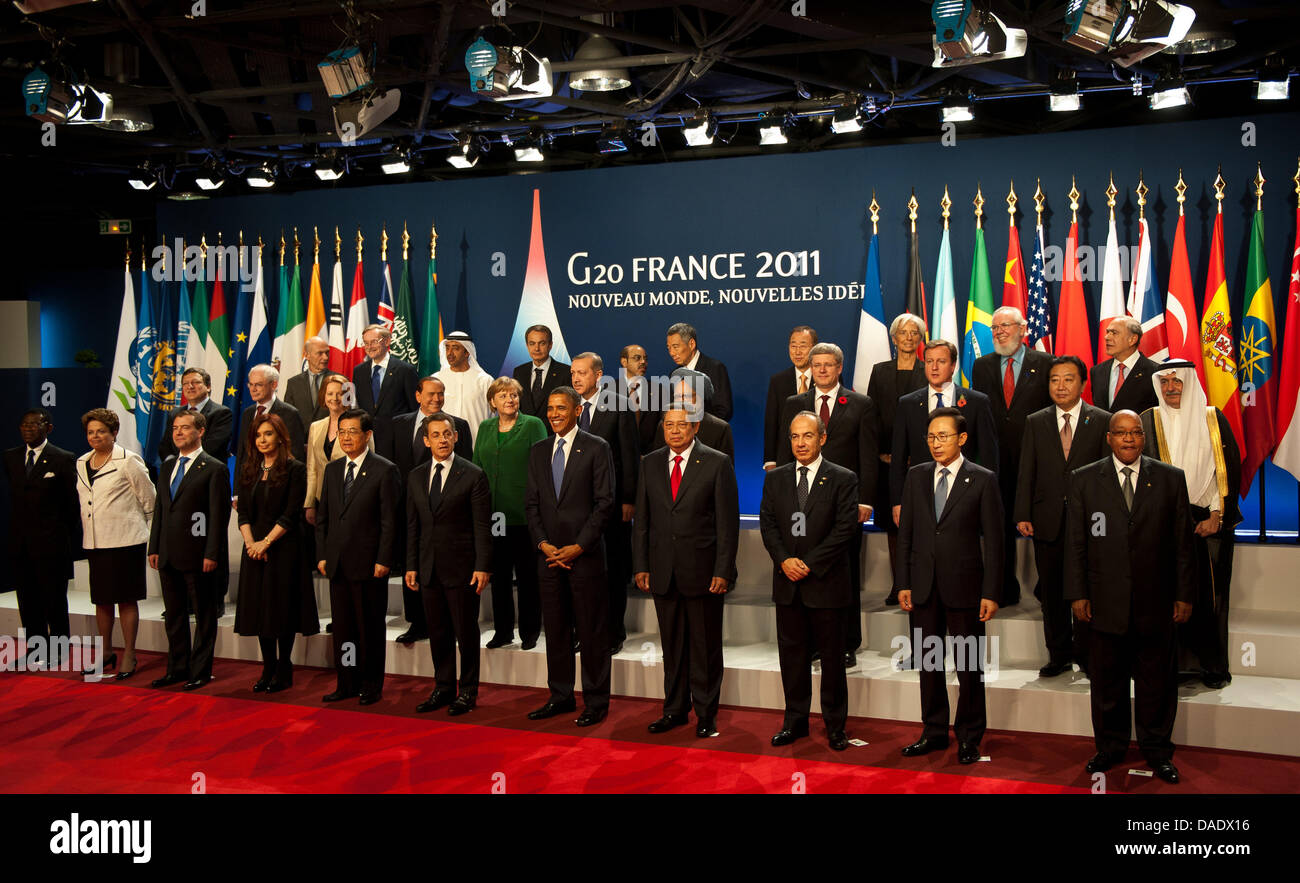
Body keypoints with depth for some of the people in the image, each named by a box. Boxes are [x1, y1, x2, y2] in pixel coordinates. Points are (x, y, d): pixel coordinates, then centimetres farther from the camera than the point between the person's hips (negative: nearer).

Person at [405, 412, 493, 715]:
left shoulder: (473, 475, -5)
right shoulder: (416, 477, 10)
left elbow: (482, 526, -8)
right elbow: (413, 526, 13)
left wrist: (482, 567, -13)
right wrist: (411, 566, 7)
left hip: (462, 568, -4)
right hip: (428, 568, 5)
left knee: (466, 632, 3)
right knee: (437, 633, 11)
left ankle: (468, 691, 16)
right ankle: (443, 688, 24)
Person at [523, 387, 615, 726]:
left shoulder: (596, 448, -2)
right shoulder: (538, 451, 13)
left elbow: (604, 502, -7)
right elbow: (531, 503, 12)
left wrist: (578, 546, -12)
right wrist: (543, 543, -3)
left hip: (585, 555, -5)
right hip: (549, 554, 5)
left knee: (592, 631, 0)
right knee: (555, 629, 11)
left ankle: (596, 701, 10)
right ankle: (561, 697, 22)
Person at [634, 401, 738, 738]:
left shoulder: (718, 463, -4)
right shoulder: (650, 464, 8)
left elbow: (728, 522, -6)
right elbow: (642, 520, 10)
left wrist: (723, 571, -11)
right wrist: (641, 566, 4)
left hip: (703, 571, -3)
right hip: (663, 571, 4)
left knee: (705, 646, 6)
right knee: (672, 645, 12)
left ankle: (706, 713, 19)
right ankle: (675, 710, 25)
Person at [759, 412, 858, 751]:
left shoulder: (843, 479, -3)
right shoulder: (775, 478, 9)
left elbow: (845, 529, -9)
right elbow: (767, 523, 5)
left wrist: (810, 564, -14)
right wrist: (784, 560, -11)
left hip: (826, 582, -3)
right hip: (787, 583, 3)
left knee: (832, 656, 5)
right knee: (791, 653, 9)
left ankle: (835, 724, 17)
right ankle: (795, 721, 21)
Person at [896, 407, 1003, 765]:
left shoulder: (982, 480, -4)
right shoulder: (916, 476, 7)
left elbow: (993, 540, -5)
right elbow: (905, 533, 9)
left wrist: (991, 593, -9)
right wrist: (903, 584, 3)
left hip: (964, 586, -3)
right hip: (923, 587, 4)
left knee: (969, 667, 5)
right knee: (928, 663, 11)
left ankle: (968, 737, 20)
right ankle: (934, 732, 24)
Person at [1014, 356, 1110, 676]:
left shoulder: (1102, 421, 2)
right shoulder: (1035, 422, 8)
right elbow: (1026, 472, 5)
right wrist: (1022, 515, -2)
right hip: (1048, 522, 2)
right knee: (1052, 593, 8)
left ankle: (1086, 655, 18)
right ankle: (1059, 655, 20)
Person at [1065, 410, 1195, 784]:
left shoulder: (1170, 478, 4)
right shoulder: (1084, 480, 3)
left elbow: (1182, 542, 4)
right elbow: (1076, 542, 2)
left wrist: (1184, 595, 1)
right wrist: (1078, 594, -3)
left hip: (1155, 602, 0)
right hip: (1106, 602, 0)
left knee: (1157, 681, 9)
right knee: (1107, 681, 10)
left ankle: (1157, 750, 25)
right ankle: (1111, 746, 26)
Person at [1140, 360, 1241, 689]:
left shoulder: (1213, 419, 4)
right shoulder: (1148, 421, 3)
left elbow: (1229, 470, 3)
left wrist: (1216, 516, -5)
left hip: (1210, 523, 0)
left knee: (1210, 595, 2)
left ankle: (1213, 665, 13)